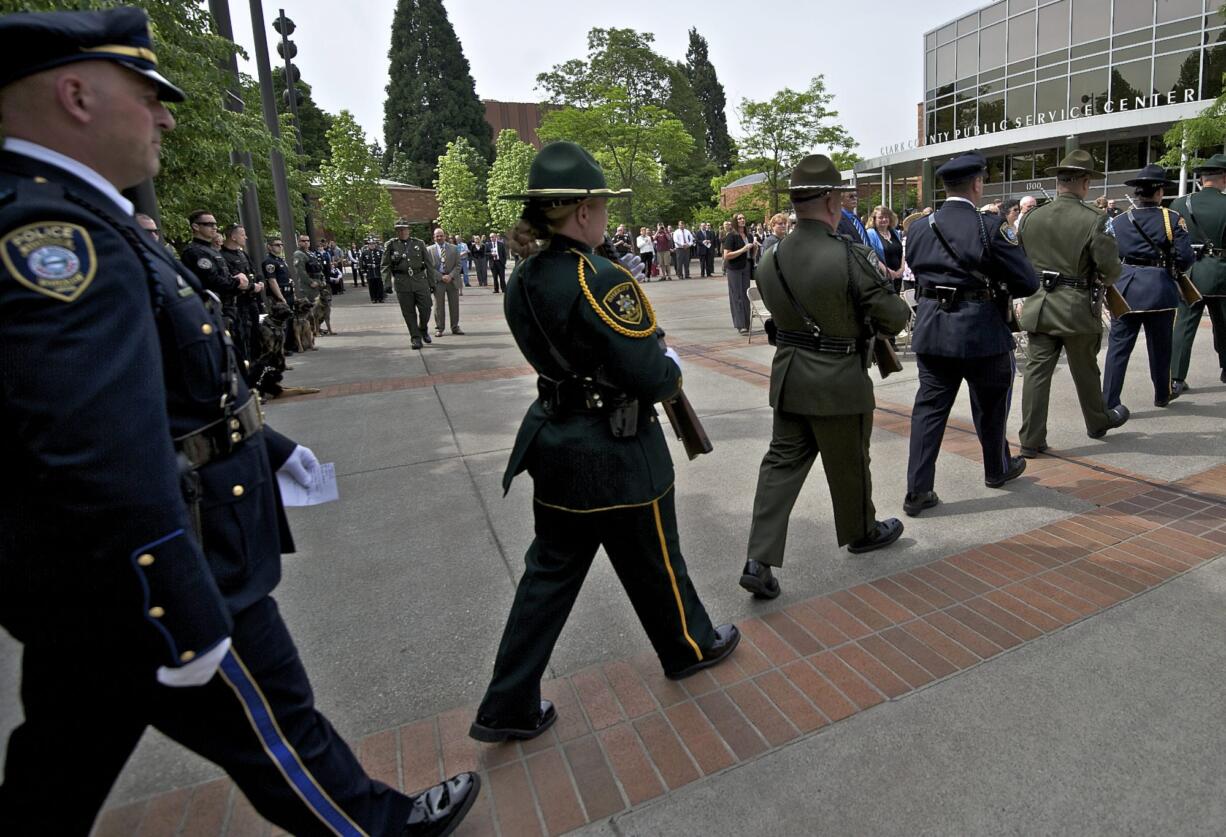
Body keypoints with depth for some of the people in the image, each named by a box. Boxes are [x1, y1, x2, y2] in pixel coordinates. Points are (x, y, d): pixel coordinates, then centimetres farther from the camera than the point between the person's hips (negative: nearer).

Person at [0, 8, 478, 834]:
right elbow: (105, 463, -30)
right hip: (158, 585, -10)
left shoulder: (72, 221, 11)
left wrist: (269, 447, 24)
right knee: (279, 736, 12)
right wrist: (186, 626, -25)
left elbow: (181, 386, 18)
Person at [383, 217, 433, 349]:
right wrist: (387, 284, -7)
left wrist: (432, 283, 7)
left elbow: (428, 264, 10)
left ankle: (423, 330, 28)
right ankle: (415, 338, 11)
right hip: (402, 283, -1)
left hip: (420, 280, 1)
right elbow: (384, 265, 4)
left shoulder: (419, 243, 8)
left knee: (425, 309, 0)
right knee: (409, 312, 1)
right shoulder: (391, 245, 5)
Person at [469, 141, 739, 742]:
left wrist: (655, 365, 10)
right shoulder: (600, 280, -22)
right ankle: (690, 647, 44)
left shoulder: (524, 279, 4)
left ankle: (510, 705, 25)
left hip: (554, 443, 8)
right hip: (615, 454, -7)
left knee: (550, 572, 17)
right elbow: (648, 377, -23)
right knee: (653, 562, 17)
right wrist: (673, 367, 0)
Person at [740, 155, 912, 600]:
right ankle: (861, 533, 41)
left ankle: (759, 560, 6)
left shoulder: (770, 260, -1)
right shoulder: (850, 257, -19)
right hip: (838, 380, -5)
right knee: (849, 464, 16)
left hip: (788, 375, 5)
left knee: (782, 462, 10)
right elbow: (895, 317, -10)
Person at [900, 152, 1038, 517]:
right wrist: (998, 285, 11)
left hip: (931, 330, 3)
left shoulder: (918, 228, 3)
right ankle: (997, 469, 41)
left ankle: (917, 490, 3)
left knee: (929, 407, 7)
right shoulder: (991, 226, -11)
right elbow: (1028, 282, -8)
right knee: (990, 404, 18)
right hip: (981, 332, -3)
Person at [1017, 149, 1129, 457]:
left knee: (1036, 371, 3)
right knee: (1085, 370, 16)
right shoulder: (1094, 220, -12)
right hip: (1078, 308, -2)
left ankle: (1031, 440, 4)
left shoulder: (1030, 218, 0)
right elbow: (1110, 268, -10)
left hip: (1038, 306, 2)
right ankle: (1098, 422, 39)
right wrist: (1101, 280, 11)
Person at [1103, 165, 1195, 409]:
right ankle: (1162, 395, 33)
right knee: (1160, 345, 15)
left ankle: (1109, 402, -3)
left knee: (1118, 346, 2)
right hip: (1160, 289, -1)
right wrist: (1171, 265, 13)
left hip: (1124, 290, 1)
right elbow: (1185, 259, -7)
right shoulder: (1173, 219, -5)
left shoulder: (1117, 221, 2)